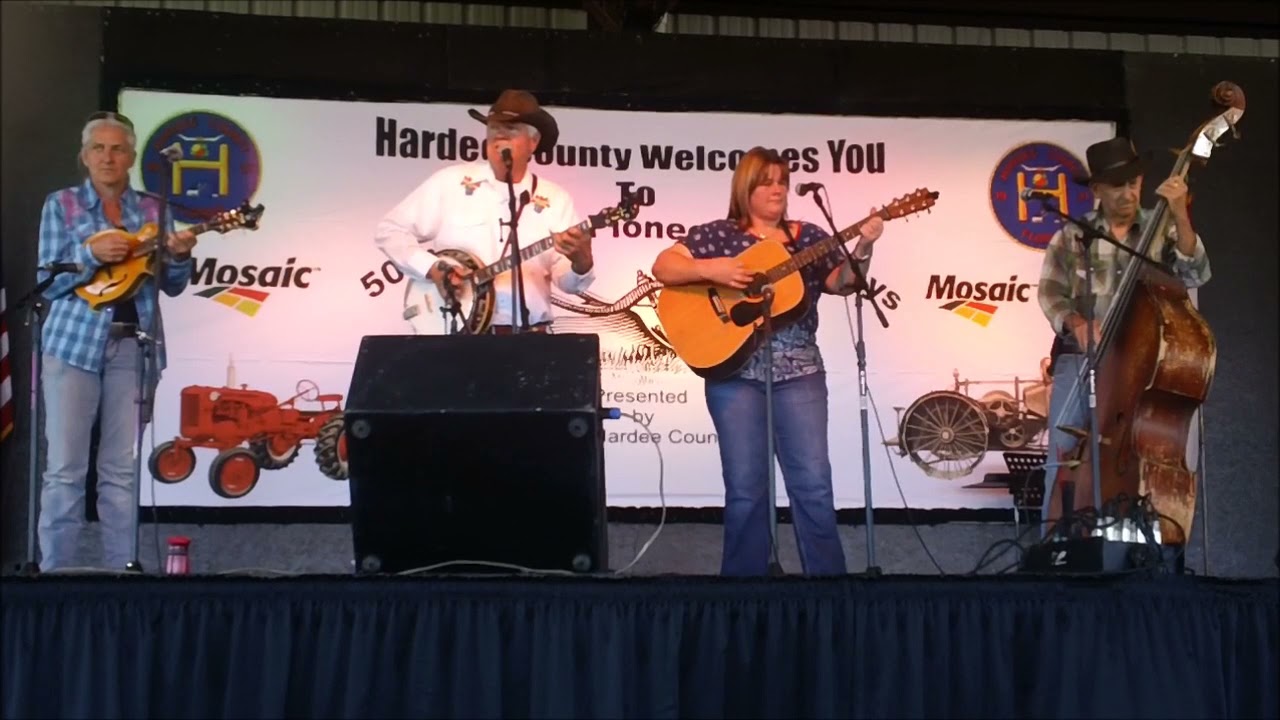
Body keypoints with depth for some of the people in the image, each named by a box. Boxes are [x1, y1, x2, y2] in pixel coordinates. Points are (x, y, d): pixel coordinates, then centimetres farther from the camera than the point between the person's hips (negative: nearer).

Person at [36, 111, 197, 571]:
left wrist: (179, 257, -11)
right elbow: (47, 282, -3)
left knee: (122, 468, 4)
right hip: (74, 343, -2)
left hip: (133, 346, 2)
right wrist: (90, 254, -19)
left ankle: (121, 570, 9)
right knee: (65, 466, -4)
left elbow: (171, 286, 11)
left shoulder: (152, 210, 10)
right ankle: (54, 571, 1)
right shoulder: (61, 204, 3)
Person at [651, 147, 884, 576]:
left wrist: (863, 248, -15)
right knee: (745, 488, 0)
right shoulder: (718, 234, 5)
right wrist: (711, 269, -17)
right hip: (735, 372, -2)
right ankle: (746, 580, 10)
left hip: (799, 372, 2)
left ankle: (828, 578, 3)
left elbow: (843, 283, 2)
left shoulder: (807, 236, 12)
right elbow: (663, 268, -2)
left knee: (814, 483, -4)